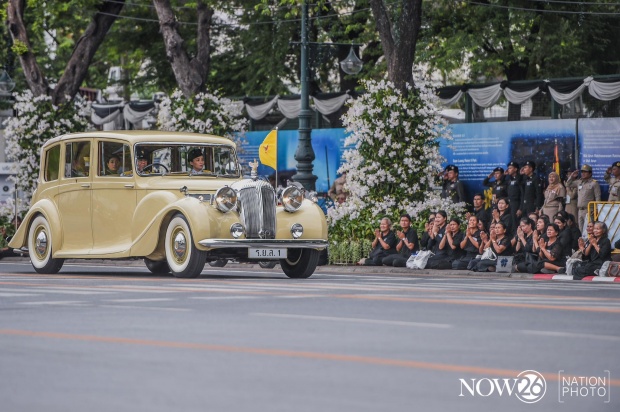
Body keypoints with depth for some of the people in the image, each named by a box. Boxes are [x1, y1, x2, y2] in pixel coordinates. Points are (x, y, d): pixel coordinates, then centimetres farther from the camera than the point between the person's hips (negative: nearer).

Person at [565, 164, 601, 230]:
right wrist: (571, 176, 11)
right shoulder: (579, 182, 13)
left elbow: (598, 198, -6)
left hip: (588, 210, -7)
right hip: (580, 210, 7)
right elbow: (568, 184, 26)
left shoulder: (594, 183, -4)